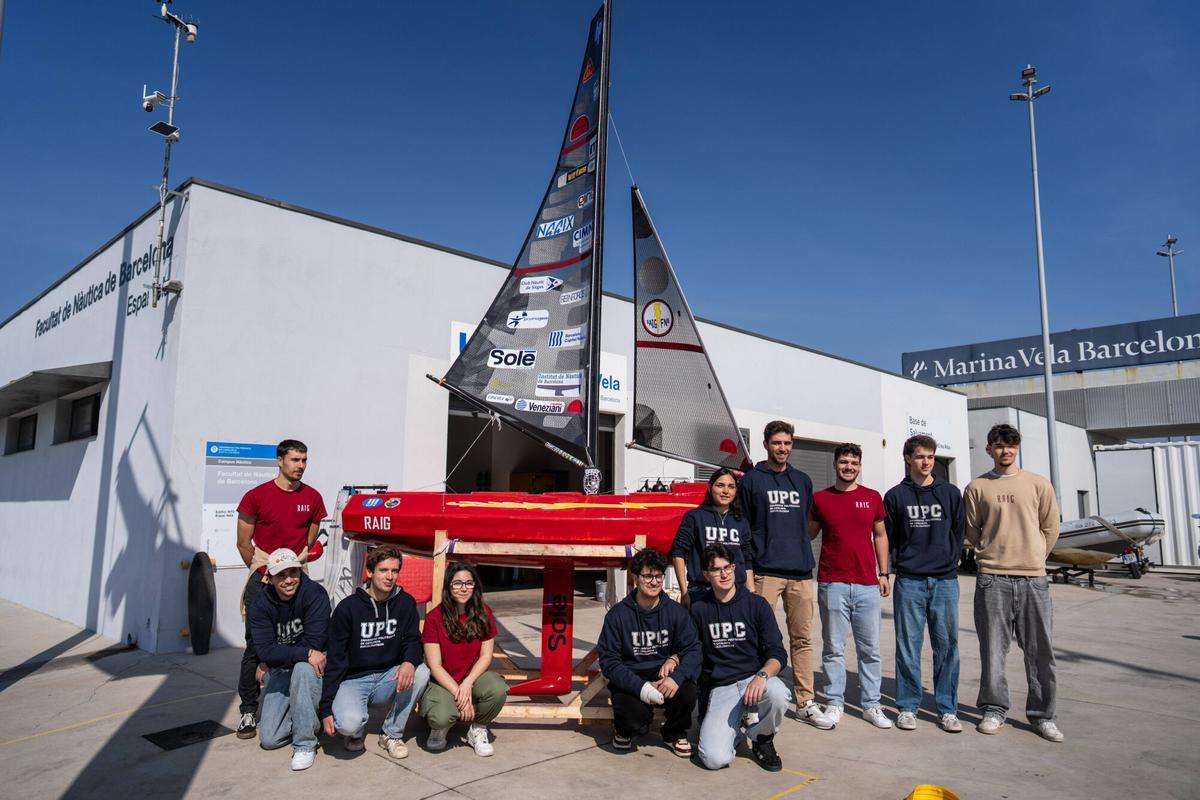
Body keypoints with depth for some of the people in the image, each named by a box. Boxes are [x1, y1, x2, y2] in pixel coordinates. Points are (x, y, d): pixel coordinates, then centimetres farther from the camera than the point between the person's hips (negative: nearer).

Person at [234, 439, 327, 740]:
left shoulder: (313, 498, 5)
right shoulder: (257, 496, -3)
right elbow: (243, 543, 2)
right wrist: (263, 571, 1)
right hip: (262, 579, -2)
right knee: (256, 645, -1)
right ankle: (248, 710, 8)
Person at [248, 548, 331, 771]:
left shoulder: (315, 594, -19)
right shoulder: (260, 605, -9)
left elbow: (314, 643, -24)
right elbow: (265, 651, -19)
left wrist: (271, 661, -15)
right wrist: (305, 653, -30)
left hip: (312, 668, -3)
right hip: (280, 673, 4)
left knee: (302, 669, -39)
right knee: (269, 739, -7)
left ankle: (305, 744, -23)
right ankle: (308, 720, 24)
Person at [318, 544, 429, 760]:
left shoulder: (405, 603, -3)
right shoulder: (348, 607, -11)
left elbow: (413, 641, -1)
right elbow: (334, 660, -7)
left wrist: (410, 662, -27)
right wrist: (325, 709, -10)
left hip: (388, 678, 3)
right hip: (352, 680, -3)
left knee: (421, 673, -27)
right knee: (348, 724, -32)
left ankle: (392, 734, -6)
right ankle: (358, 728, 8)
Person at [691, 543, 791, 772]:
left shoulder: (756, 604, 2)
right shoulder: (699, 609, 8)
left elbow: (778, 653, -2)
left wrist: (762, 675, -23)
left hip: (755, 678, 0)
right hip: (720, 687, 0)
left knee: (778, 695, -36)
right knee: (715, 758, -23)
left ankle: (761, 739, -1)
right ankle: (733, 725, 14)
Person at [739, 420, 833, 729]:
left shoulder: (803, 481, 15)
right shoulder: (751, 480, 2)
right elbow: (743, 529, -1)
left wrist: (804, 557, 13)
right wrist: (747, 570, -7)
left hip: (801, 573, 4)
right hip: (766, 572, -4)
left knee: (803, 639, 8)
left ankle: (806, 703, 17)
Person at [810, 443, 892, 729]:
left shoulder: (872, 498, 8)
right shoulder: (820, 498, 4)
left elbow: (880, 535, 14)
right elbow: (808, 534, 11)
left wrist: (883, 573, 10)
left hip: (867, 584, 2)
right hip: (832, 584, -1)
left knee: (870, 649, 7)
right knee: (833, 648, 4)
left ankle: (871, 705, 18)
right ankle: (834, 703, 14)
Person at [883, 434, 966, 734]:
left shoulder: (951, 493, 8)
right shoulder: (895, 496, 4)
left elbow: (958, 533, 11)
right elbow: (889, 538, 7)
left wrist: (949, 561, 6)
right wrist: (902, 563, 1)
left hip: (945, 581, 1)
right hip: (909, 582, -1)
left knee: (947, 646, 5)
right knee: (908, 646, 3)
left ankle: (947, 709, 16)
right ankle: (907, 707, 13)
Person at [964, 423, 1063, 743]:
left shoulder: (1038, 484, 6)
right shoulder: (977, 487, 4)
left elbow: (1050, 528, 11)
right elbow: (971, 530, 10)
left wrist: (1032, 557, 10)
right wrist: (993, 554, 7)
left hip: (1033, 579, 1)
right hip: (992, 580, -1)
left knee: (1040, 650, 6)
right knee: (993, 649, 4)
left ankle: (1042, 714, 19)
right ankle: (994, 710, 17)